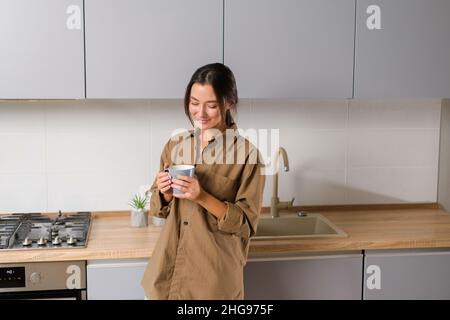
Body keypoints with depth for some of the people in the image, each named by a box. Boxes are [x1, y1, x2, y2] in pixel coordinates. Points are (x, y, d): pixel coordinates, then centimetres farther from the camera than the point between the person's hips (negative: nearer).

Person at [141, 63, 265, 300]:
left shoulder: (246, 153, -10)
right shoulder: (175, 145, 5)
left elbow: (245, 223, -10)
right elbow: (158, 208, 12)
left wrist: (202, 197, -22)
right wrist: (165, 193, -10)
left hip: (214, 276, -4)